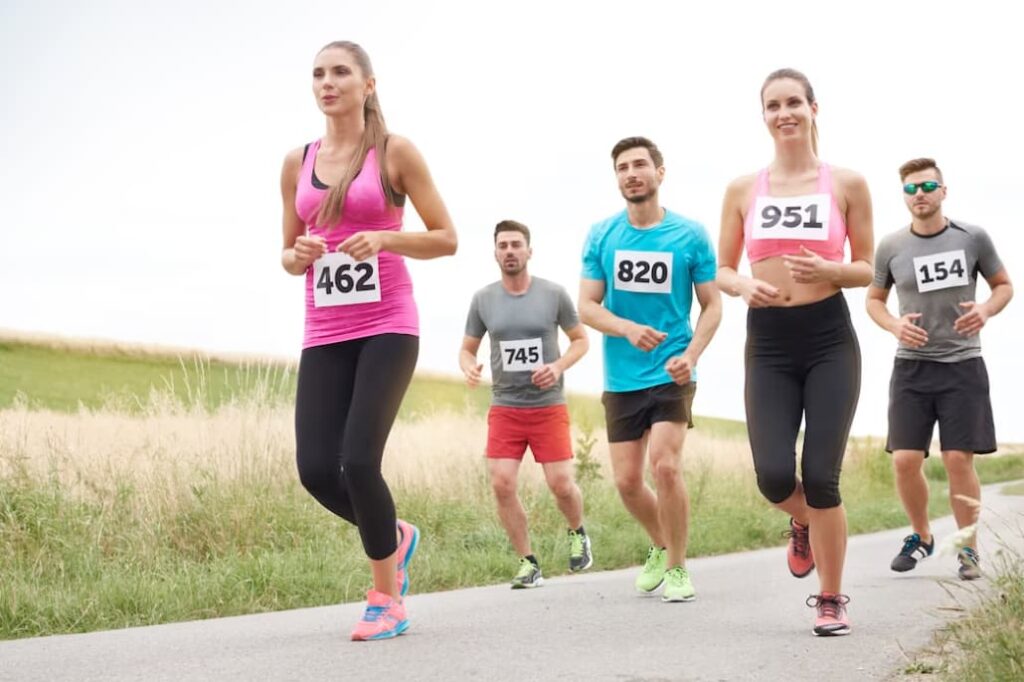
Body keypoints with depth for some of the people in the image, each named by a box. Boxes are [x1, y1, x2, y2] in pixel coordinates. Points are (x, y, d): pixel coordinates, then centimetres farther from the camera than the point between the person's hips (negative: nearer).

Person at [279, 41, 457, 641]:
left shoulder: (395, 153, -1)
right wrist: (298, 255, -6)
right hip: (325, 334, 4)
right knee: (316, 469, -7)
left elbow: (447, 239, 0)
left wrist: (384, 239, -16)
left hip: (388, 327, -4)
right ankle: (394, 536, 25)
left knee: (359, 460, -17)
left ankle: (387, 600, 4)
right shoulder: (298, 163, 11)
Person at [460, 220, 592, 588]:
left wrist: (558, 366, -12)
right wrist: (469, 367, -14)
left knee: (561, 485, -6)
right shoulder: (483, 299, 1)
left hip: (549, 407, -1)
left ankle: (577, 533, 28)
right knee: (502, 485, -10)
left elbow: (580, 340, 8)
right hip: (504, 409, 1)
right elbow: (467, 349, 10)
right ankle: (528, 564, 4)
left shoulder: (554, 294, -3)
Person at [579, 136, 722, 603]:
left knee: (665, 465, -17)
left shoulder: (690, 235, -3)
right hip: (621, 378, 3)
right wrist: (628, 329, -20)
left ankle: (677, 568, 0)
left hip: (671, 374, -3)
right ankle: (661, 547, 33)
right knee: (627, 481, 5)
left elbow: (712, 306, 2)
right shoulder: (601, 236, 1)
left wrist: (691, 355, -14)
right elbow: (587, 306, -1)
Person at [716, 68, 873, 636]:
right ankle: (804, 526, 29)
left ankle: (831, 600, 14)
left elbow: (865, 270, 6)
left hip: (829, 341, -1)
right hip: (768, 345, 2)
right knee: (774, 477, -10)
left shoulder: (847, 184, 1)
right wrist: (743, 286, -12)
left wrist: (827, 270, -15)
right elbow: (722, 270, 11)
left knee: (820, 477, -5)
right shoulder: (743, 190, 6)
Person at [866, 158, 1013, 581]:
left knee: (959, 459, -6)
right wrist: (894, 325, -8)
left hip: (962, 364, -1)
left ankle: (968, 549, 9)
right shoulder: (891, 248, 1)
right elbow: (874, 300, 13)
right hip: (911, 367, 1)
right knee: (905, 460, -4)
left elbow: (1004, 285, 10)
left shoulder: (972, 238, -1)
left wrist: (987, 309, -12)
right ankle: (921, 537, 20)